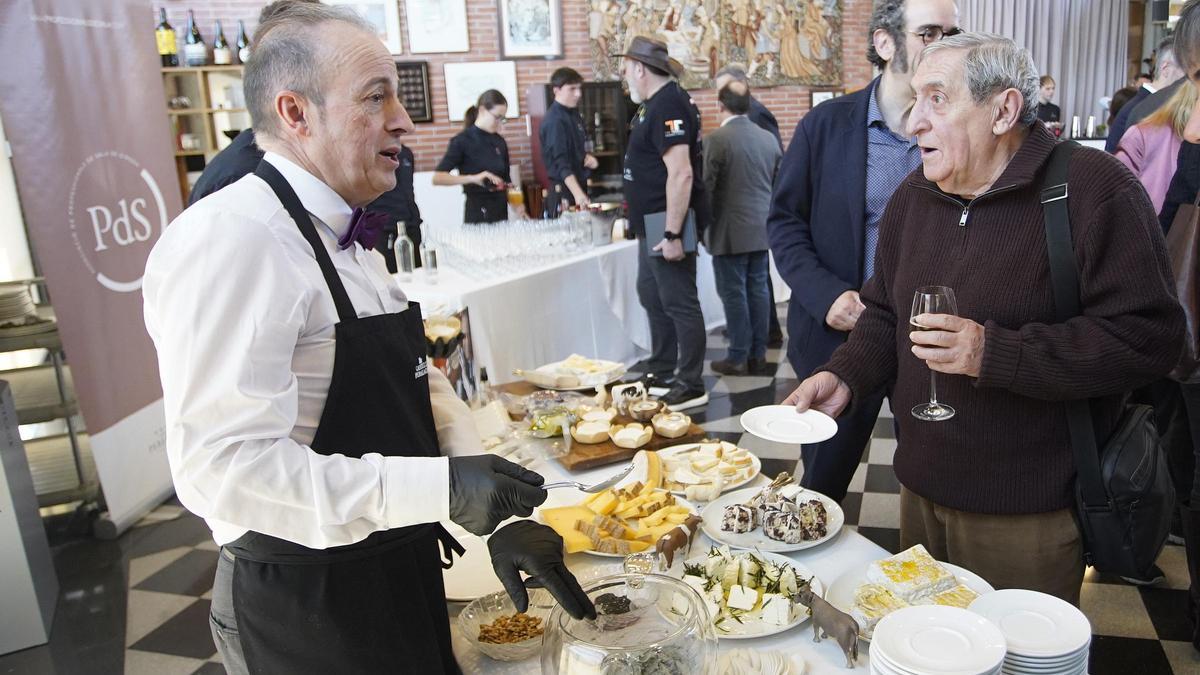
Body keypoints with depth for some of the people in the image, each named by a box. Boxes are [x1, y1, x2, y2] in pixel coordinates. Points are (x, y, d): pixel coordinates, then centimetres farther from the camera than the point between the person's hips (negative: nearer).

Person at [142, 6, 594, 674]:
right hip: (303, 614, -8)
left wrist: (502, 514, -2)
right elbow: (222, 463, -29)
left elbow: (423, 389, 9)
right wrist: (442, 488, -32)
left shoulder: (346, 244, 9)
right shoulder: (228, 242, -22)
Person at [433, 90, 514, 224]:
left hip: (501, 211, 5)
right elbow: (438, 178, -15)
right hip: (478, 213, -5)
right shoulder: (463, 140, -7)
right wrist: (473, 178, -28)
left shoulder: (500, 142, 10)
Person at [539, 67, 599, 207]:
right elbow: (560, 162, -25)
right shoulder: (554, 121, -18)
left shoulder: (573, 113, 9)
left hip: (579, 183, 9)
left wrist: (587, 157, 0)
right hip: (565, 190, -9)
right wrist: (577, 194, -34)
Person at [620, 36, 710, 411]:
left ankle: (691, 386, 6)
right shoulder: (655, 104, 15)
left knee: (679, 303, -3)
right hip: (652, 225, 11)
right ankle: (661, 374, 31)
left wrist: (672, 234, -27)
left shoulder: (668, 105, -17)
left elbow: (681, 173, -26)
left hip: (667, 227, -11)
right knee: (652, 296, 18)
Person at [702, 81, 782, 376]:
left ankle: (739, 357, 7)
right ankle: (758, 354, 18)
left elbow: (705, 186, -13)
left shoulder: (717, 139, -13)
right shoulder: (768, 138, 6)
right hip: (761, 227, 6)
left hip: (730, 231, -6)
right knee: (758, 289, 11)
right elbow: (779, 183, 12)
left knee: (733, 293, 1)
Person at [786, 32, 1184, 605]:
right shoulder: (913, 196, 8)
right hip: (923, 489, 6)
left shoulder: (1095, 189, -14)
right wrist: (845, 376, -2)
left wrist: (994, 353, -26)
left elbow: (1149, 337, -19)